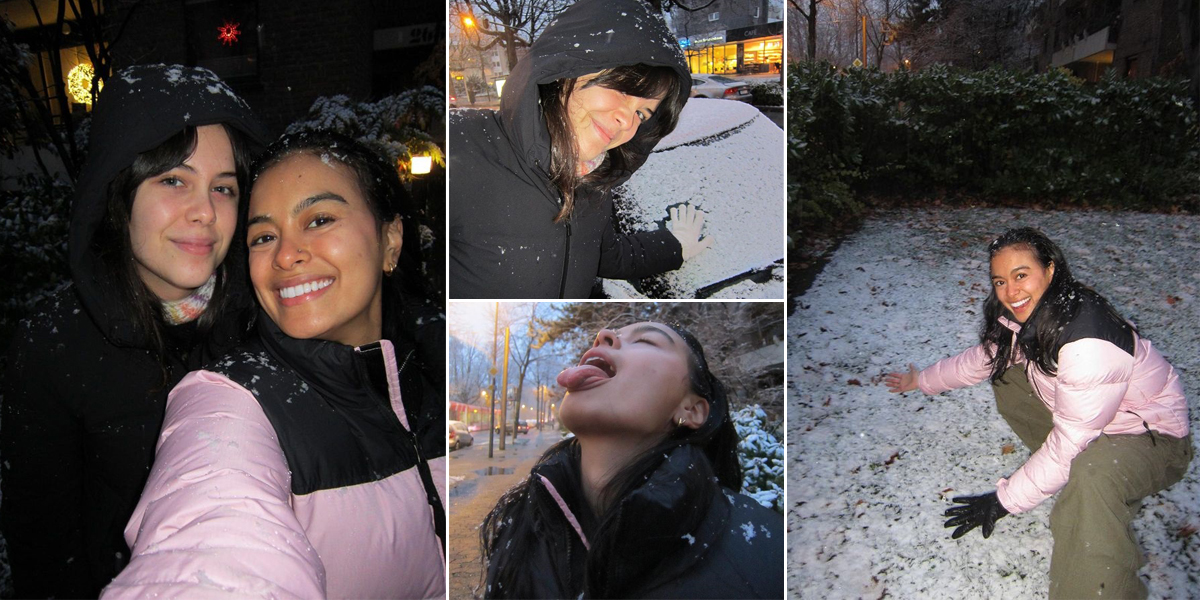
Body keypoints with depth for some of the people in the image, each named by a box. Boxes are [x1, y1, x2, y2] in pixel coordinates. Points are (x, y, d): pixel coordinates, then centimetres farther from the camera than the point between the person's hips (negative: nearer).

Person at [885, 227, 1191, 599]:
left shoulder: (1088, 342, -35)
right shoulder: (1031, 314, -7)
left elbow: (1069, 443, -30)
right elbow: (979, 359, 13)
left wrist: (1004, 500, -24)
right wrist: (921, 381, 23)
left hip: (1152, 436, -9)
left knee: (1090, 475, -41)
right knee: (1004, 367, 3)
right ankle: (1077, 472, 6)